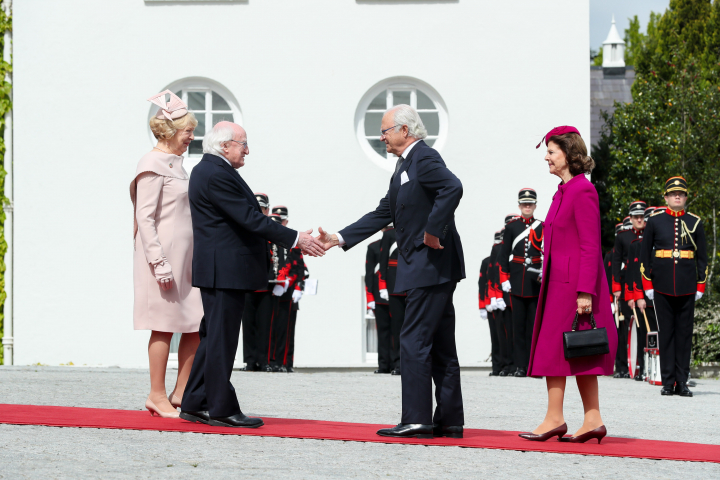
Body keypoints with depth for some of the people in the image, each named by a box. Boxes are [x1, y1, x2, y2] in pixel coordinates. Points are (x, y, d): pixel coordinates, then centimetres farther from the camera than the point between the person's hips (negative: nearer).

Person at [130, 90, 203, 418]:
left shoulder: (175, 163, 16)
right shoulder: (153, 165, -11)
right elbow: (145, 218, -15)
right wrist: (159, 262, -20)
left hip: (185, 256, 9)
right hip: (164, 256, -9)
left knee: (197, 324, 6)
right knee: (165, 325, -4)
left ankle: (181, 394, 12)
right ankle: (157, 396, 3)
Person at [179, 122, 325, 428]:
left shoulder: (209, 170, 17)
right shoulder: (216, 174, -17)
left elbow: (242, 216, 18)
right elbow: (249, 219, -20)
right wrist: (295, 239, -16)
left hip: (219, 268, 11)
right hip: (225, 268, -11)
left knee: (213, 337, 14)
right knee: (221, 337, -6)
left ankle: (195, 405, 18)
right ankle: (222, 410, -2)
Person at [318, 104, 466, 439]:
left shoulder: (425, 159, -12)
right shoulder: (404, 166, 20)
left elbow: (453, 188, -30)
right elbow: (384, 213, 21)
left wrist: (433, 231, -25)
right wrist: (340, 238, 16)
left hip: (432, 266, -10)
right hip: (430, 270, 10)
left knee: (414, 340, -10)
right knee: (440, 345, 10)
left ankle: (416, 419, -10)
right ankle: (449, 421, 13)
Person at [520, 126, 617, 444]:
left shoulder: (582, 191, -13)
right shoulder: (564, 191, 16)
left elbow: (591, 247, -17)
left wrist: (585, 292, -20)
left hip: (573, 282, -10)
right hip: (560, 282, 10)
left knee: (554, 346, -8)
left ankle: (554, 418, -5)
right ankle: (593, 420, 8)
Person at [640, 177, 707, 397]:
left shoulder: (695, 222, 7)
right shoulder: (655, 221, 4)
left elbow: (702, 256, 11)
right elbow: (644, 254, 6)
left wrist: (701, 286, 5)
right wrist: (647, 284, 1)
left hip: (687, 286, 1)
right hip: (662, 286, -1)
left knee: (685, 332, 1)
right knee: (666, 332, 0)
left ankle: (682, 382, 5)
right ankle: (668, 382, 3)